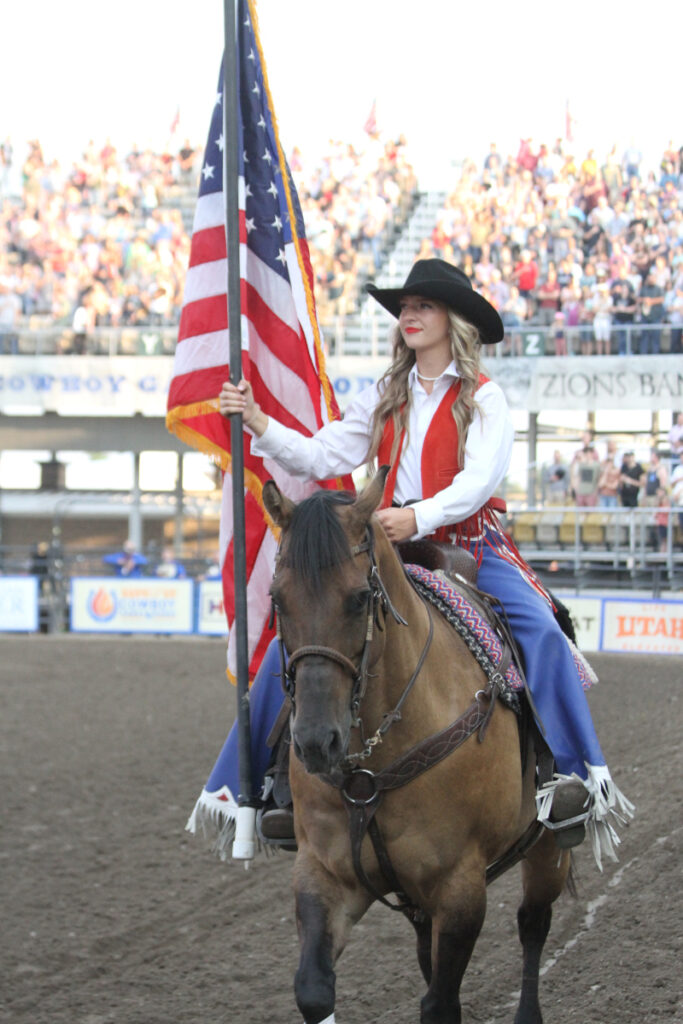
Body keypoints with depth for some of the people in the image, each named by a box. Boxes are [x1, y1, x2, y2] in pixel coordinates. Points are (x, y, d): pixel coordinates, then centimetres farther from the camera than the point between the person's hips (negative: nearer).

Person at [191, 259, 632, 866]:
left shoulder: (483, 398, 1)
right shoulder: (385, 398, 15)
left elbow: (481, 477, -14)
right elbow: (324, 457, 9)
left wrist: (419, 516, -30)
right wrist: (260, 425, -5)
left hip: (470, 548, -4)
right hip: (388, 549, 4)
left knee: (540, 631, -28)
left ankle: (571, 772, -23)